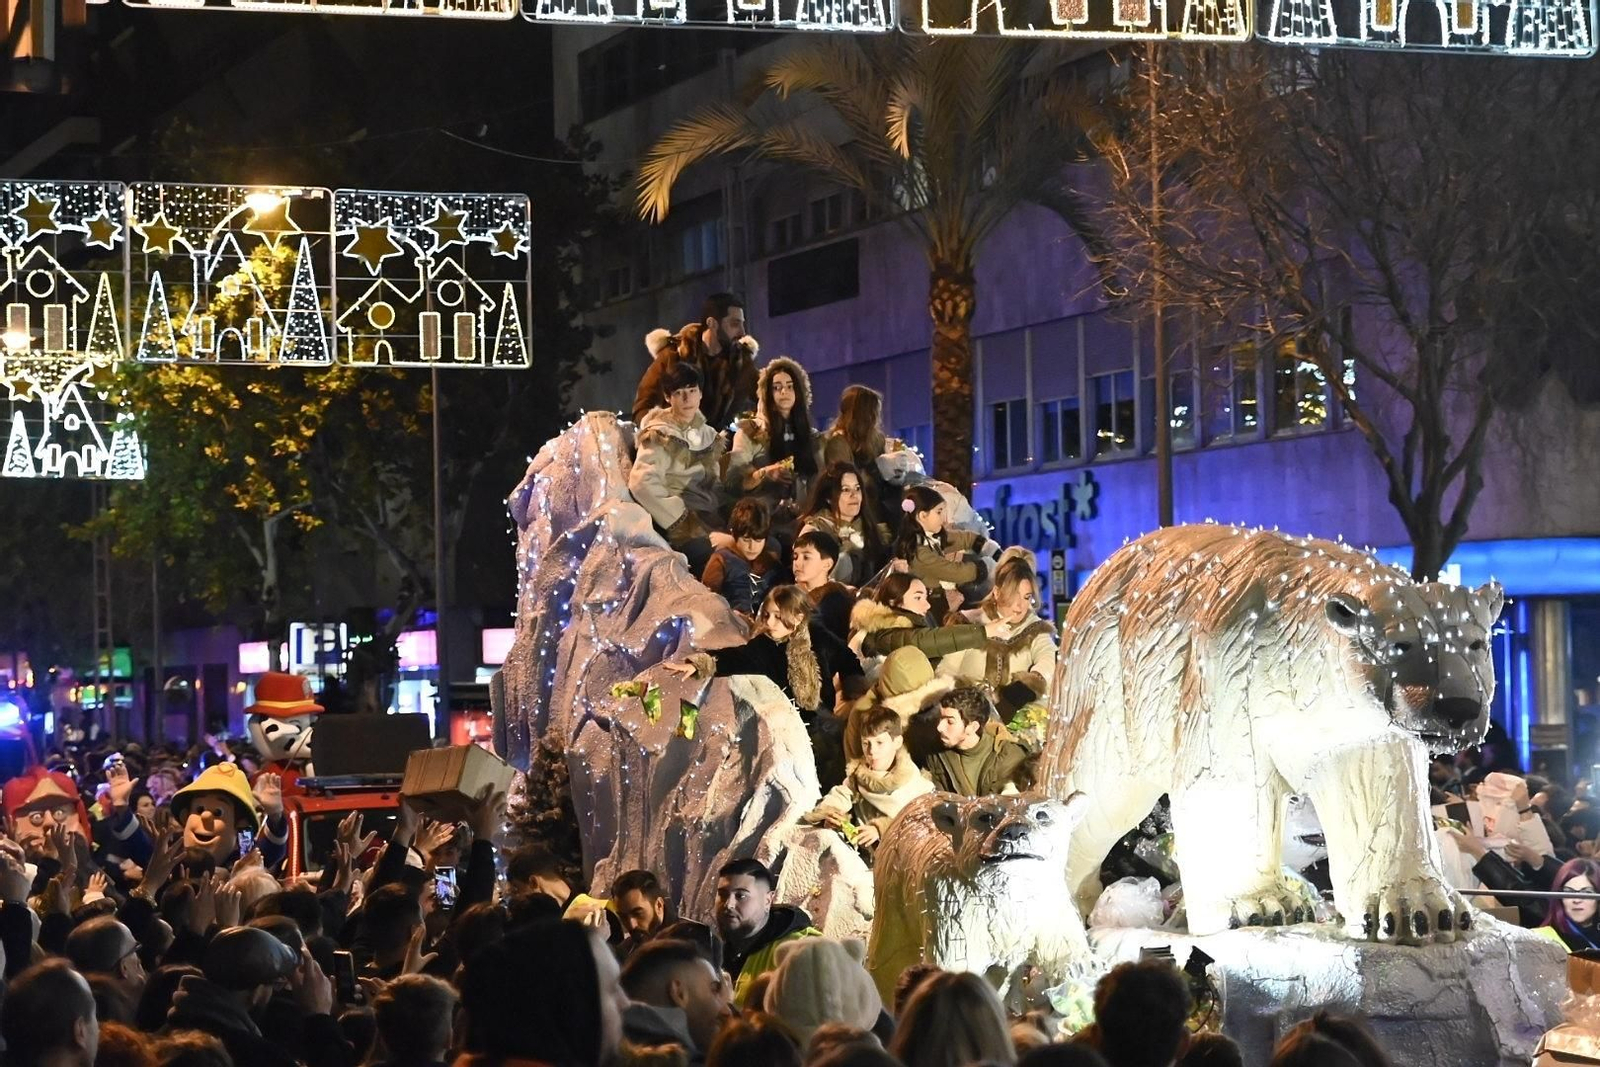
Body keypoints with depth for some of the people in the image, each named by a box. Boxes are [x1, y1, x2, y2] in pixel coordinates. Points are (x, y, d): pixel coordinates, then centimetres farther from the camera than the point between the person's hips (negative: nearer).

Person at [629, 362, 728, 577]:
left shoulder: (707, 434, 17)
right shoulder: (660, 437, -4)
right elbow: (642, 483, -18)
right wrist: (679, 519, -17)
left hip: (709, 518, 7)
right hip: (682, 524, -7)